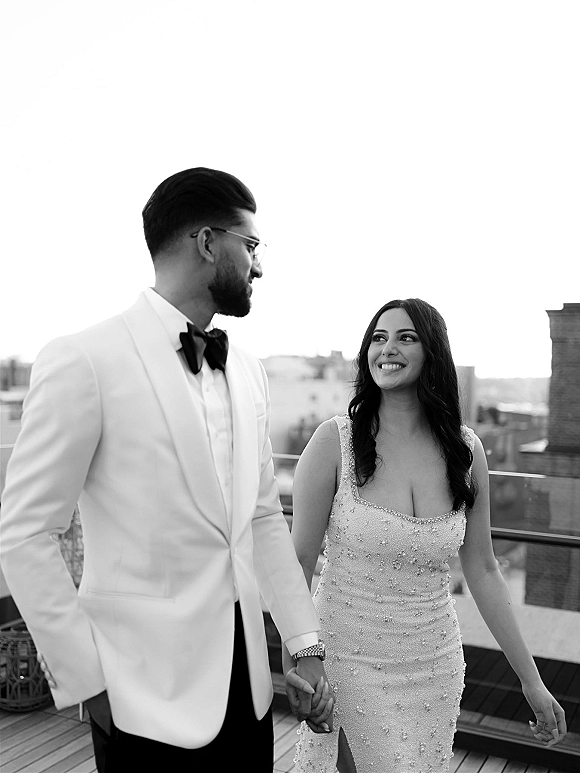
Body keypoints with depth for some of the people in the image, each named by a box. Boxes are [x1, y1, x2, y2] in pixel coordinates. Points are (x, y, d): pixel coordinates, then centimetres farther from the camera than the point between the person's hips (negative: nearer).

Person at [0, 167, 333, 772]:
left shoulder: (248, 371, 5)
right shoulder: (83, 361, -15)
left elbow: (264, 515, 10)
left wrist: (305, 646, 6)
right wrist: (87, 681, -10)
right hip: (148, 690, -5)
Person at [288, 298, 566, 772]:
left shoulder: (466, 451, -3)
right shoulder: (335, 441, -12)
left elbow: (483, 571, 4)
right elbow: (298, 563, -7)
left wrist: (531, 681, 7)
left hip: (434, 665, 3)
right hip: (348, 659, -3)